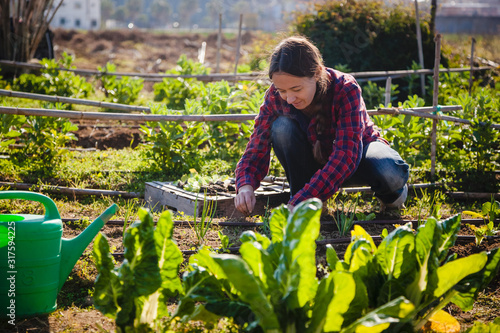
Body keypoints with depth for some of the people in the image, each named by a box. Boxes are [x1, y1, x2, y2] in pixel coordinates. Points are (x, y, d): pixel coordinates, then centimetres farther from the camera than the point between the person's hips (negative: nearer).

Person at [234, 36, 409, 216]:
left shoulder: (346, 90, -33)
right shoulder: (275, 96, -22)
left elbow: (347, 155, -42)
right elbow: (257, 148, -21)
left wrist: (298, 204, -53)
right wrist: (245, 186, -45)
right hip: (315, 158, 2)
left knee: (392, 173, -37)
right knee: (282, 127, -29)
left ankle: (389, 194, 1)